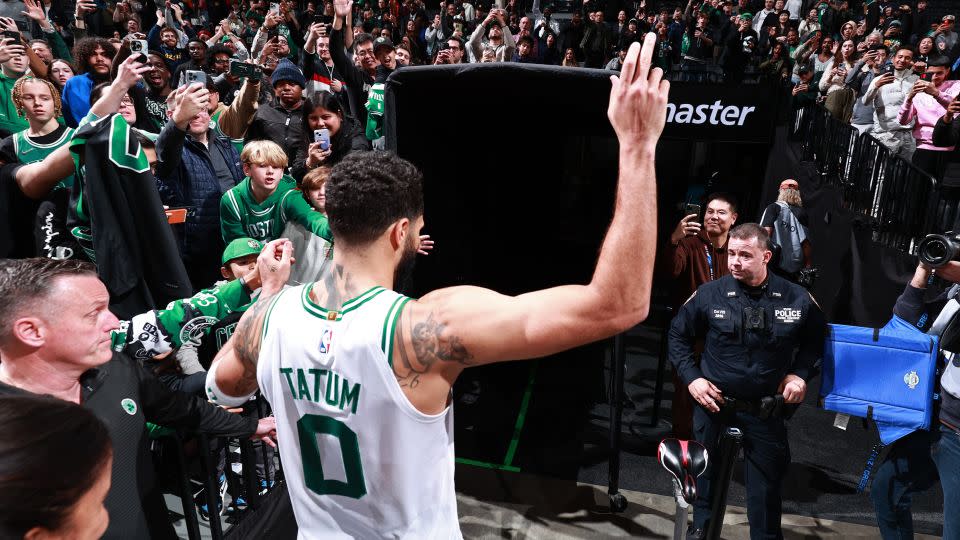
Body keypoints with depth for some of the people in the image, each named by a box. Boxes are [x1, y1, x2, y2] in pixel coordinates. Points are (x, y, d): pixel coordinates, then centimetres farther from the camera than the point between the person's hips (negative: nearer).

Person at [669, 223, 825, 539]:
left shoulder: (797, 299, -6)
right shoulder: (710, 294, -9)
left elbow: (815, 341, 9)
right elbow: (678, 335, 3)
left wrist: (800, 374, -7)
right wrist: (691, 377, -6)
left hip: (766, 410, 0)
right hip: (713, 402, 0)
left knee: (767, 483, 8)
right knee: (706, 473, 15)